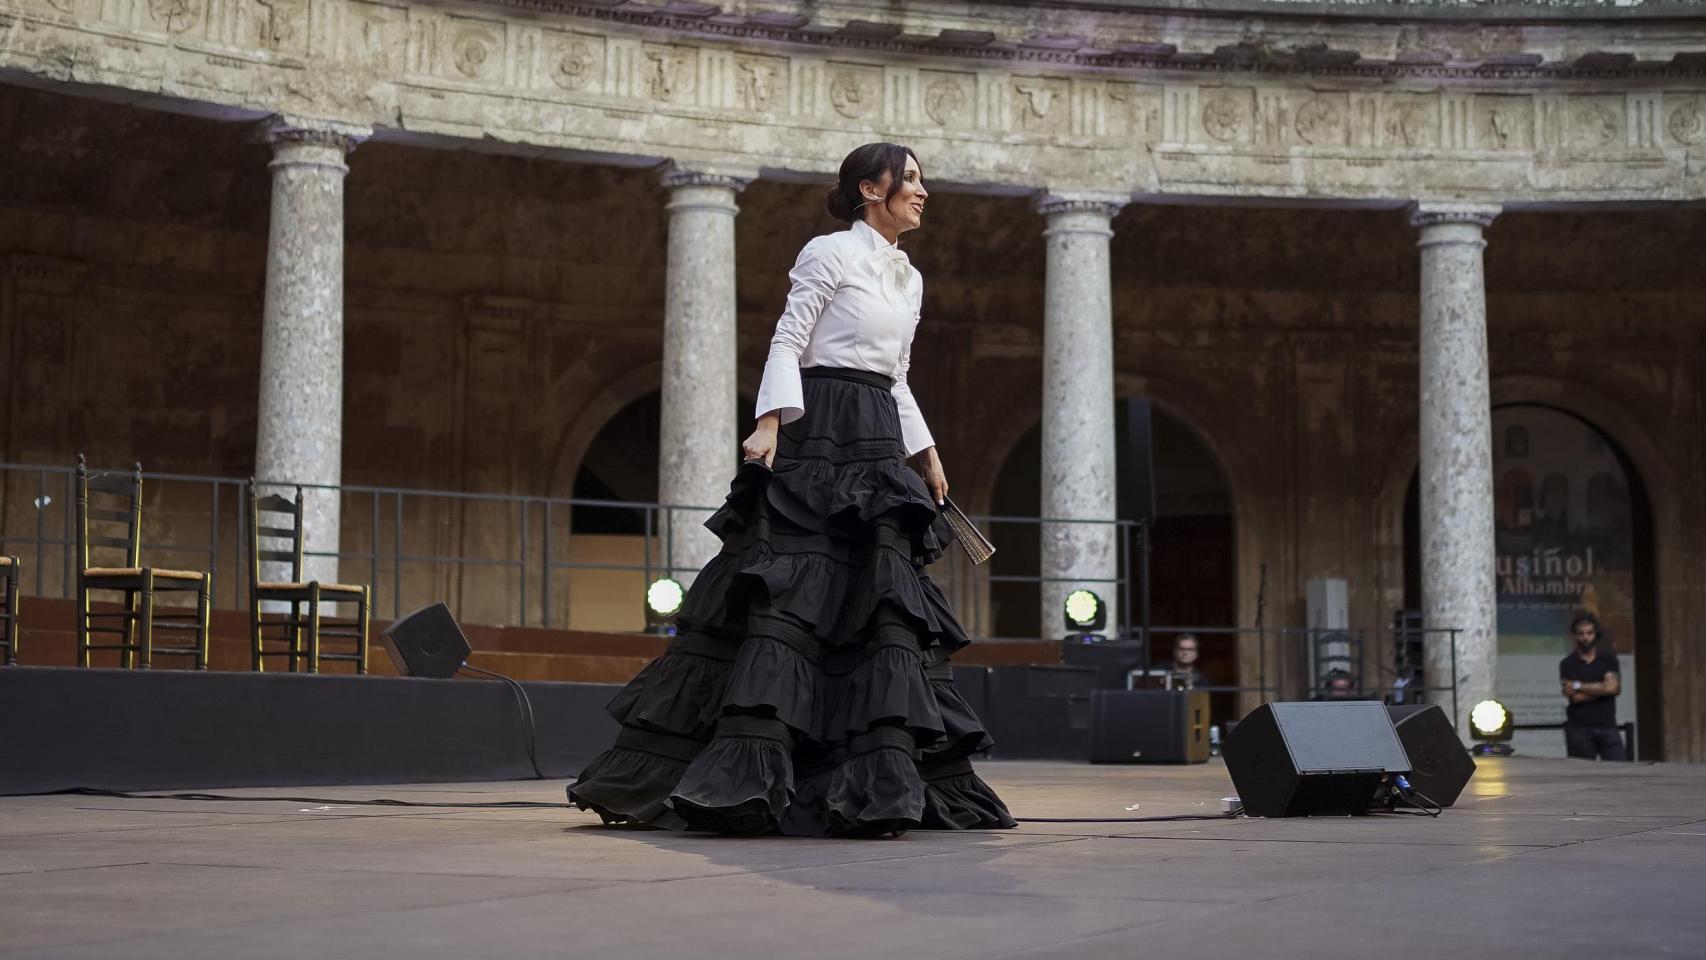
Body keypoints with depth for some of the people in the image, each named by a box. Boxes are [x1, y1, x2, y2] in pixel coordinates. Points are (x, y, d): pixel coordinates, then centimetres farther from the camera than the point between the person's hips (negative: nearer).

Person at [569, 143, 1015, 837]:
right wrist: (771, 421, -21)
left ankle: (890, 775, 4)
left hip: (879, 448, 8)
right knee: (789, 591, -15)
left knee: (887, 598, 2)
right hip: (819, 436, -8)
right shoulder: (829, 254, -1)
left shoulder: (908, 279, 20)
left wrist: (925, 453, 23)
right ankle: (747, 771, -19)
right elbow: (786, 344, -8)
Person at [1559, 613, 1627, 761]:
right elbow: (1575, 697, -8)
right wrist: (1602, 688, -4)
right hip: (1579, 729, -1)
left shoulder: (1608, 659, 11)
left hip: (1607, 727, 1)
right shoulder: (1568, 664, 5)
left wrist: (1579, 686, -4)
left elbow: (1613, 687, -5)